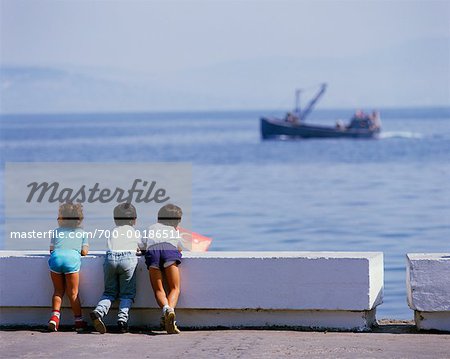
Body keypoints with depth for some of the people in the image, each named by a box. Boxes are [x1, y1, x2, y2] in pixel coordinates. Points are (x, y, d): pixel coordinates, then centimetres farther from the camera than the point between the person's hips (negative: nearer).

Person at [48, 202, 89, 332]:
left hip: (56, 257, 1)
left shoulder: (57, 232, 27)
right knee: (73, 293, 7)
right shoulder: (82, 233, 24)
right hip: (72, 258, -1)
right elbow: (84, 252, 17)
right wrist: (87, 247, 39)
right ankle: (79, 321, 8)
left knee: (58, 291, 15)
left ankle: (55, 315, -3)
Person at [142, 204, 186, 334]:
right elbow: (182, 249, 44)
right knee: (174, 288, 2)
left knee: (158, 290, 3)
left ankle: (165, 309, -29)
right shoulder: (174, 231, 36)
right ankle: (171, 308, -30)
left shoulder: (151, 228, 38)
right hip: (169, 251, -1)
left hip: (152, 252, 1)